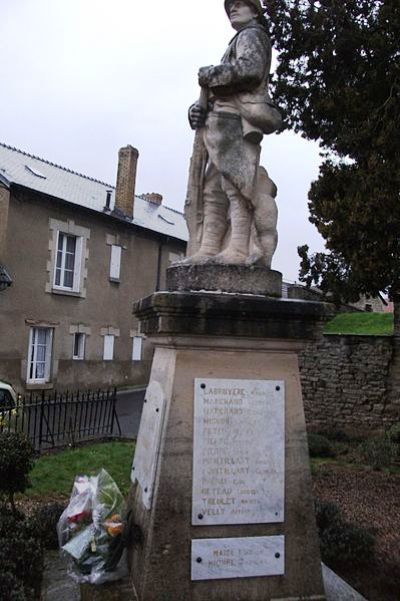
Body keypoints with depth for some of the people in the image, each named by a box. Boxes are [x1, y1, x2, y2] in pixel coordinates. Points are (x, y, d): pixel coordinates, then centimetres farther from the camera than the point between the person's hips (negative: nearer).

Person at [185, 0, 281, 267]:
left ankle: (240, 250, -24)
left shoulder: (252, 34, 9)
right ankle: (209, 249, -3)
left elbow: (250, 68, -14)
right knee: (213, 188, 1)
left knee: (236, 183, -18)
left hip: (236, 120, -9)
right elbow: (217, 88, 22)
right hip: (224, 122, 9)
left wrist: (210, 74, -4)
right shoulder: (240, 42, 35)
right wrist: (199, 106, 2)